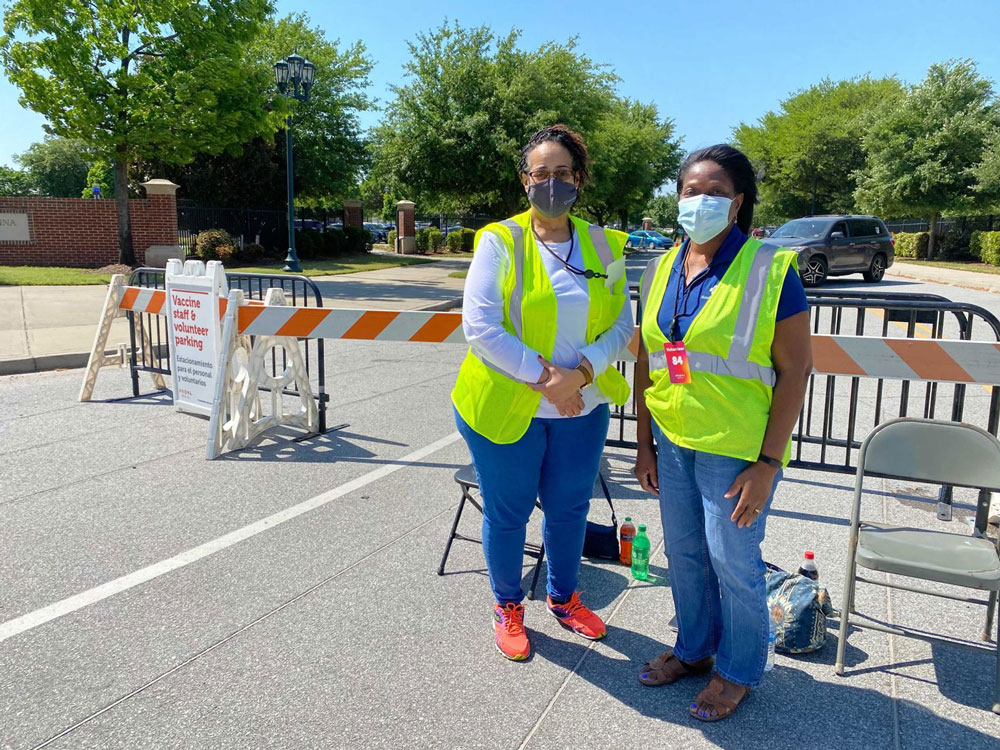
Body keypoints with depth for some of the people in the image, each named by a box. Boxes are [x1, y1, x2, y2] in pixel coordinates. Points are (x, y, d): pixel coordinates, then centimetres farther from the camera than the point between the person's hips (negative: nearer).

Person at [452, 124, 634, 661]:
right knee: (506, 513, 10)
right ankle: (507, 606, 35)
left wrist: (579, 373, -18)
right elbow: (480, 326, -15)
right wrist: (542, 377, -19)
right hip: (505, 407, -3)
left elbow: (621, 325, -1)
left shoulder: (603, 245, 3)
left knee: (569, 507, 17)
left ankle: (563, 597, 42)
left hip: (582, 407, 4)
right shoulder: (500, 240, -8)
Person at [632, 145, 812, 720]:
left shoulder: (770, 269, -12)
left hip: (736, 449, -5)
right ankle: (694, 649, 41)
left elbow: (796, 370, -13)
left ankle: (740, 670, 32)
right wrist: (645, 444, 10)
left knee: (733, 562, 8)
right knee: (683, 553, 18)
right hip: (672, 441, 5)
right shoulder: (661, 270, 5)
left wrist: (768, 462, -16)